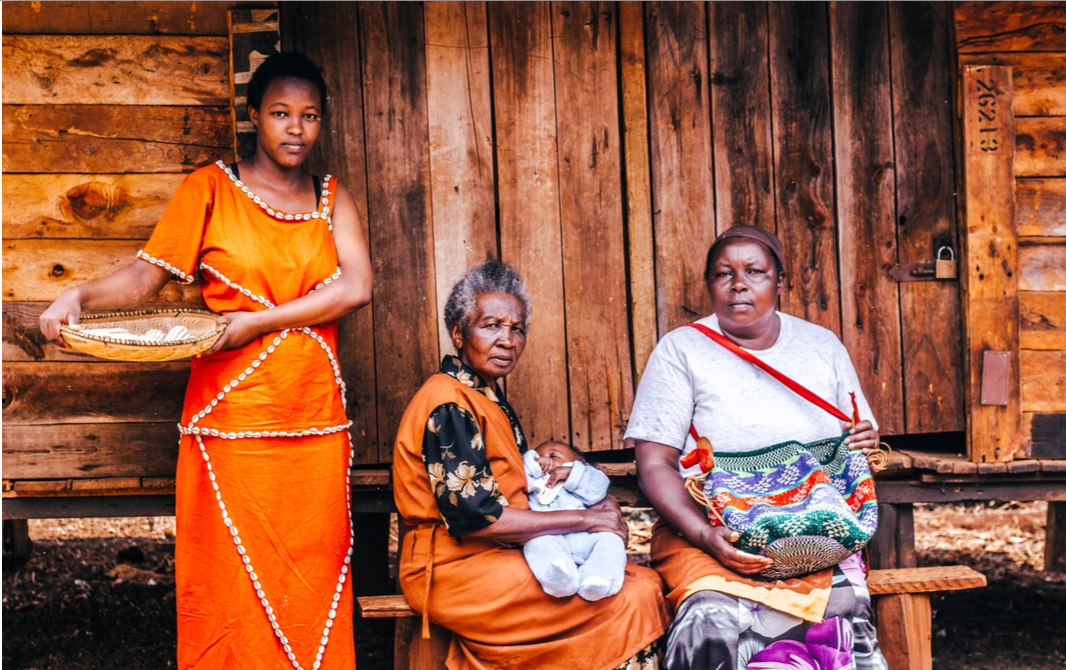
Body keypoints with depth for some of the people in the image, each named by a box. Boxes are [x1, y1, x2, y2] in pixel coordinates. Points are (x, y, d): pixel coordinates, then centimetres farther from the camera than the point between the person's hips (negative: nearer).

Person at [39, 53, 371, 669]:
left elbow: (356, 288, -4)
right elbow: (146, 275, -2)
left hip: (317, 428, 3)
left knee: (314, 588, 6)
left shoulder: (332, 198, 12)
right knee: (231, 591, -1)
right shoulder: (210, 189, 5)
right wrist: (79, 297, -21)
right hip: (232, 424, -2)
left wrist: (256, 322, -12)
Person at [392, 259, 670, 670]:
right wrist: (586, 519, -16)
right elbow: (474, 516, -22)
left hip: (498, 558, 10)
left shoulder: (486, 395, 17)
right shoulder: (449, 405, -15)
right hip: (455, 574, -10)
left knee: (643, 584, -7)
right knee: (637, 595, -17)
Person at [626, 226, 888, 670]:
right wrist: (705, 535, -17)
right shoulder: (681, 350, 6)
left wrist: (864, 445, -3)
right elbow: (654, 465, -1)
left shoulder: (822, 346, 16)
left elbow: (858, 443, 23)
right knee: (715, 622, -33)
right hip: (702, 529, -2)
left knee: (840, 613, -30)